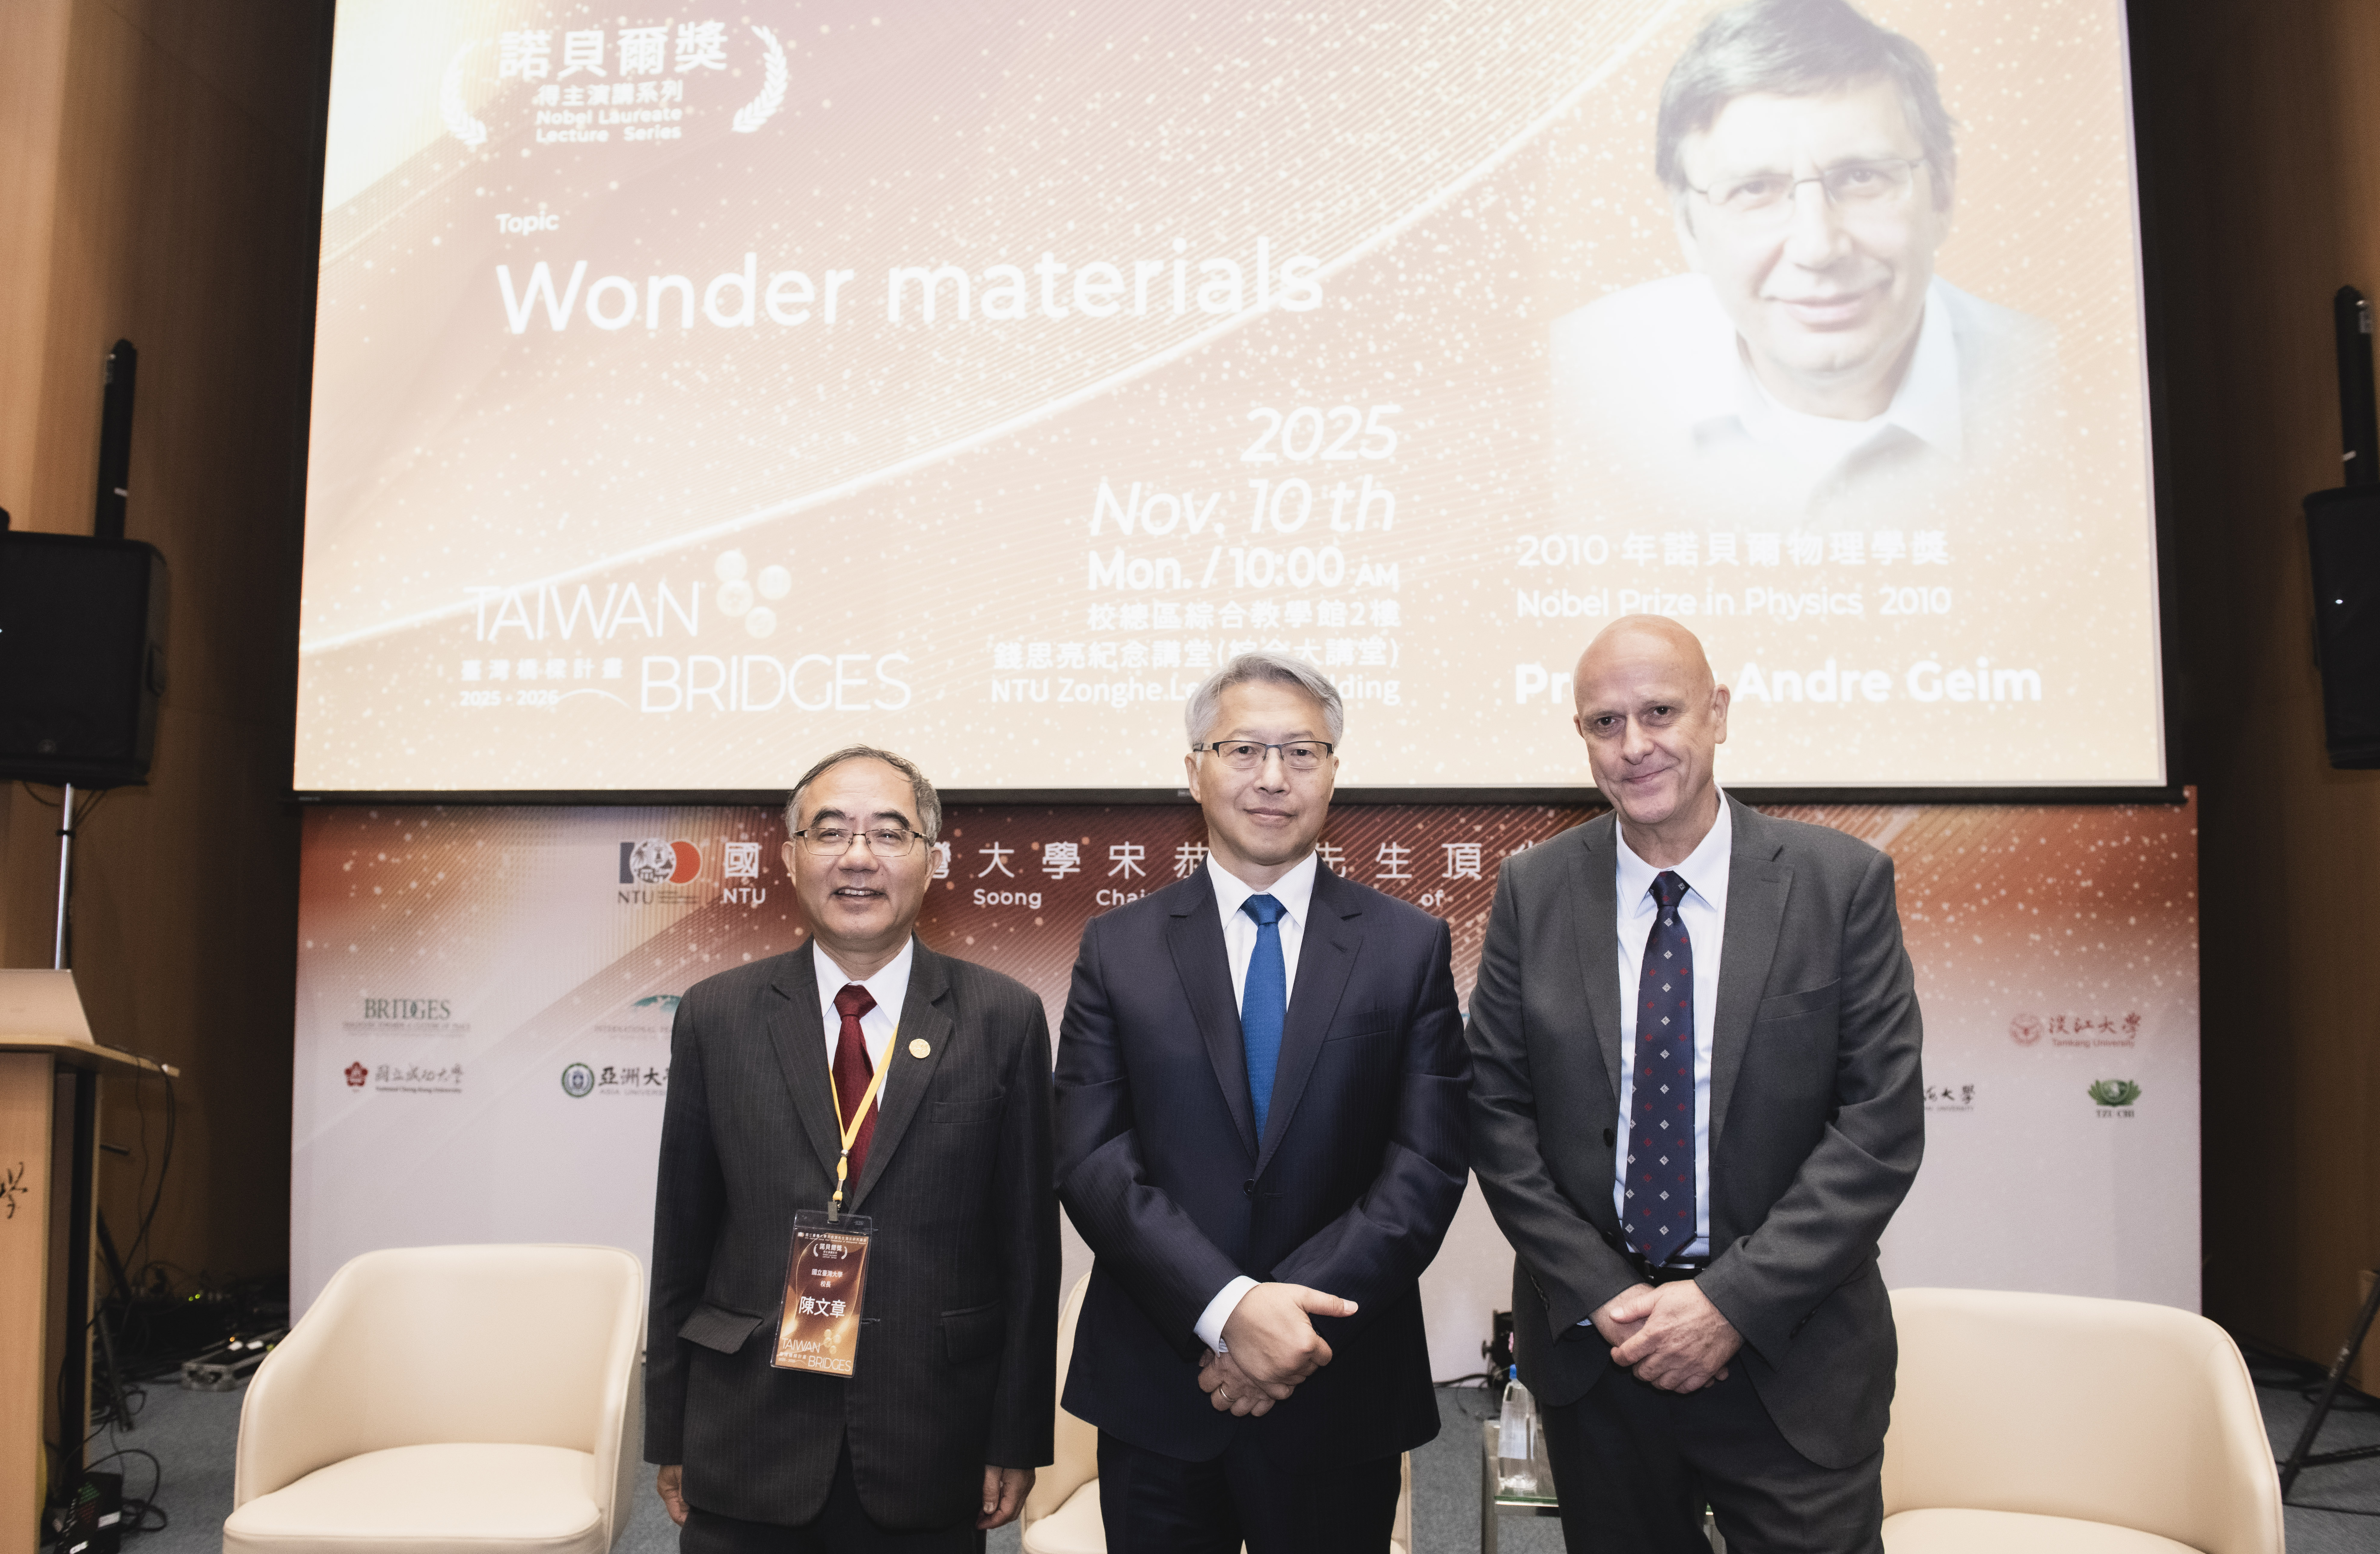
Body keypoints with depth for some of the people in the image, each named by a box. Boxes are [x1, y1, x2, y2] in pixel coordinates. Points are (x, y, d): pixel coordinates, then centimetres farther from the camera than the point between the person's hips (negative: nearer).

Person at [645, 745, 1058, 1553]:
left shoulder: (1002, 1018, -4)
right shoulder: (715, 1016, 0)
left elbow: (1029, 1242, -2)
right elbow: (680, 1238, 4)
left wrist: (1018, 1439, -1)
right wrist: (669, 1435, 6)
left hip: (931, 1457, 0)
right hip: (746, 1451, 1)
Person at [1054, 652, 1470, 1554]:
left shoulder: (1411, 947, 0)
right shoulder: (1117, 949, 1)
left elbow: (1428, 1165, -6)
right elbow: (1091, 1159, -7)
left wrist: (1299, 1312, -16)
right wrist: (1227, 1306, -18)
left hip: (1340, 1392, 0)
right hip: (1155, 1398, 0)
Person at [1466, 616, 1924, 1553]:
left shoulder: (1842, 883, -7)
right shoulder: (1533, 891, -1)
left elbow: (1883, 1123, -9)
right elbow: (1496, 1108, -1)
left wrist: (1733, 1301, -15)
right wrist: (1600, 1297, -10)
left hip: (1790, 1358, -1)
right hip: (1592, 1347, 2)